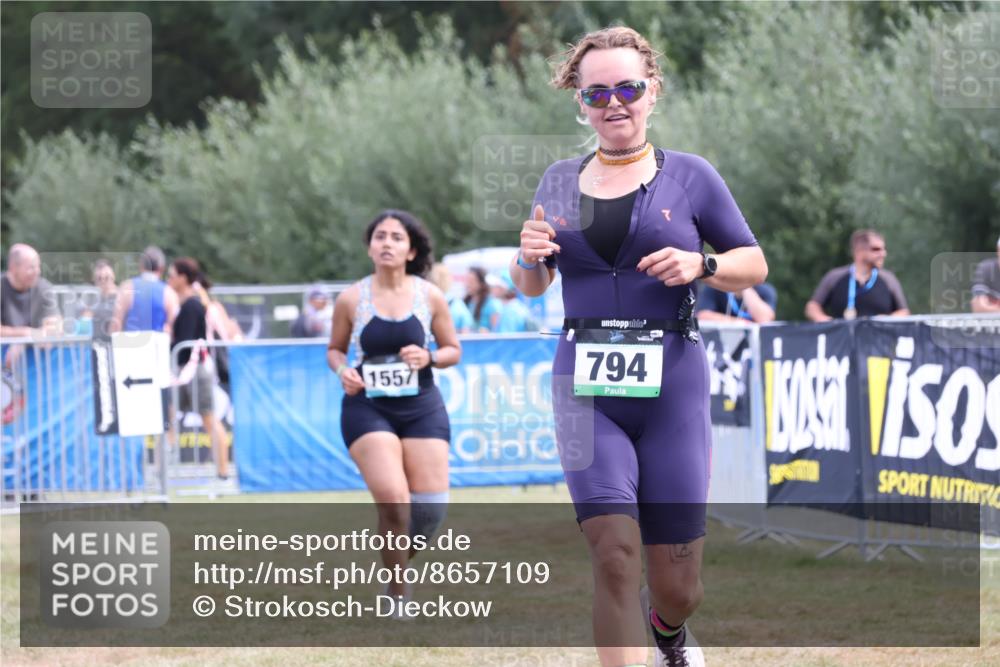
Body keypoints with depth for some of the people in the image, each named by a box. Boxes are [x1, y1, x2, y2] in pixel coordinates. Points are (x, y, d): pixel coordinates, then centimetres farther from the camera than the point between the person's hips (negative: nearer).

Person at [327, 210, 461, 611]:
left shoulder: (430, 296, 2)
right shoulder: (351, 300, -1)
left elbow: (453, 350, 10)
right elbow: (334, 349, 12)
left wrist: (428, 357, -12)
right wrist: (343, 370, -11)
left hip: (422, 407, 2)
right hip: (367, 408, -2)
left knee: (431, 506, -5)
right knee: (392, 498, -21)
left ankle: (398, 555, 27)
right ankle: (398, 593, -3)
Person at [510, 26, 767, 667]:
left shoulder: (690, 176, 4)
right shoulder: (560, 181, 12)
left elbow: (755, 264, 8)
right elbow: (531, 287, 21)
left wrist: (700, 266, -12)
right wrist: (530, 255, -2)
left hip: (671, 383, -1)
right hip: (586, 388, 1)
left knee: (677, 585, 4)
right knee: (614, 550, -18)